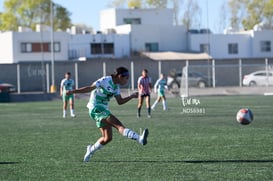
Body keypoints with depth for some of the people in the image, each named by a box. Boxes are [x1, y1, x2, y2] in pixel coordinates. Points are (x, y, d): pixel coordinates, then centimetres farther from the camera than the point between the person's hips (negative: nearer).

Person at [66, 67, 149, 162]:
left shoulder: (116, 86, 11)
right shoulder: (105, 80, -14)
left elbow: (120, 101, 14)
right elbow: (90, 88, -17)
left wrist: (132, 96, 3)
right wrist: (73, 91, -23)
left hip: (104, 109, 9)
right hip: (96, 108, -9)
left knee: (107, 138, 6)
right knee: (119, 125, -24)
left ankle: (91, 150, 26)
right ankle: (139, 139, -40)